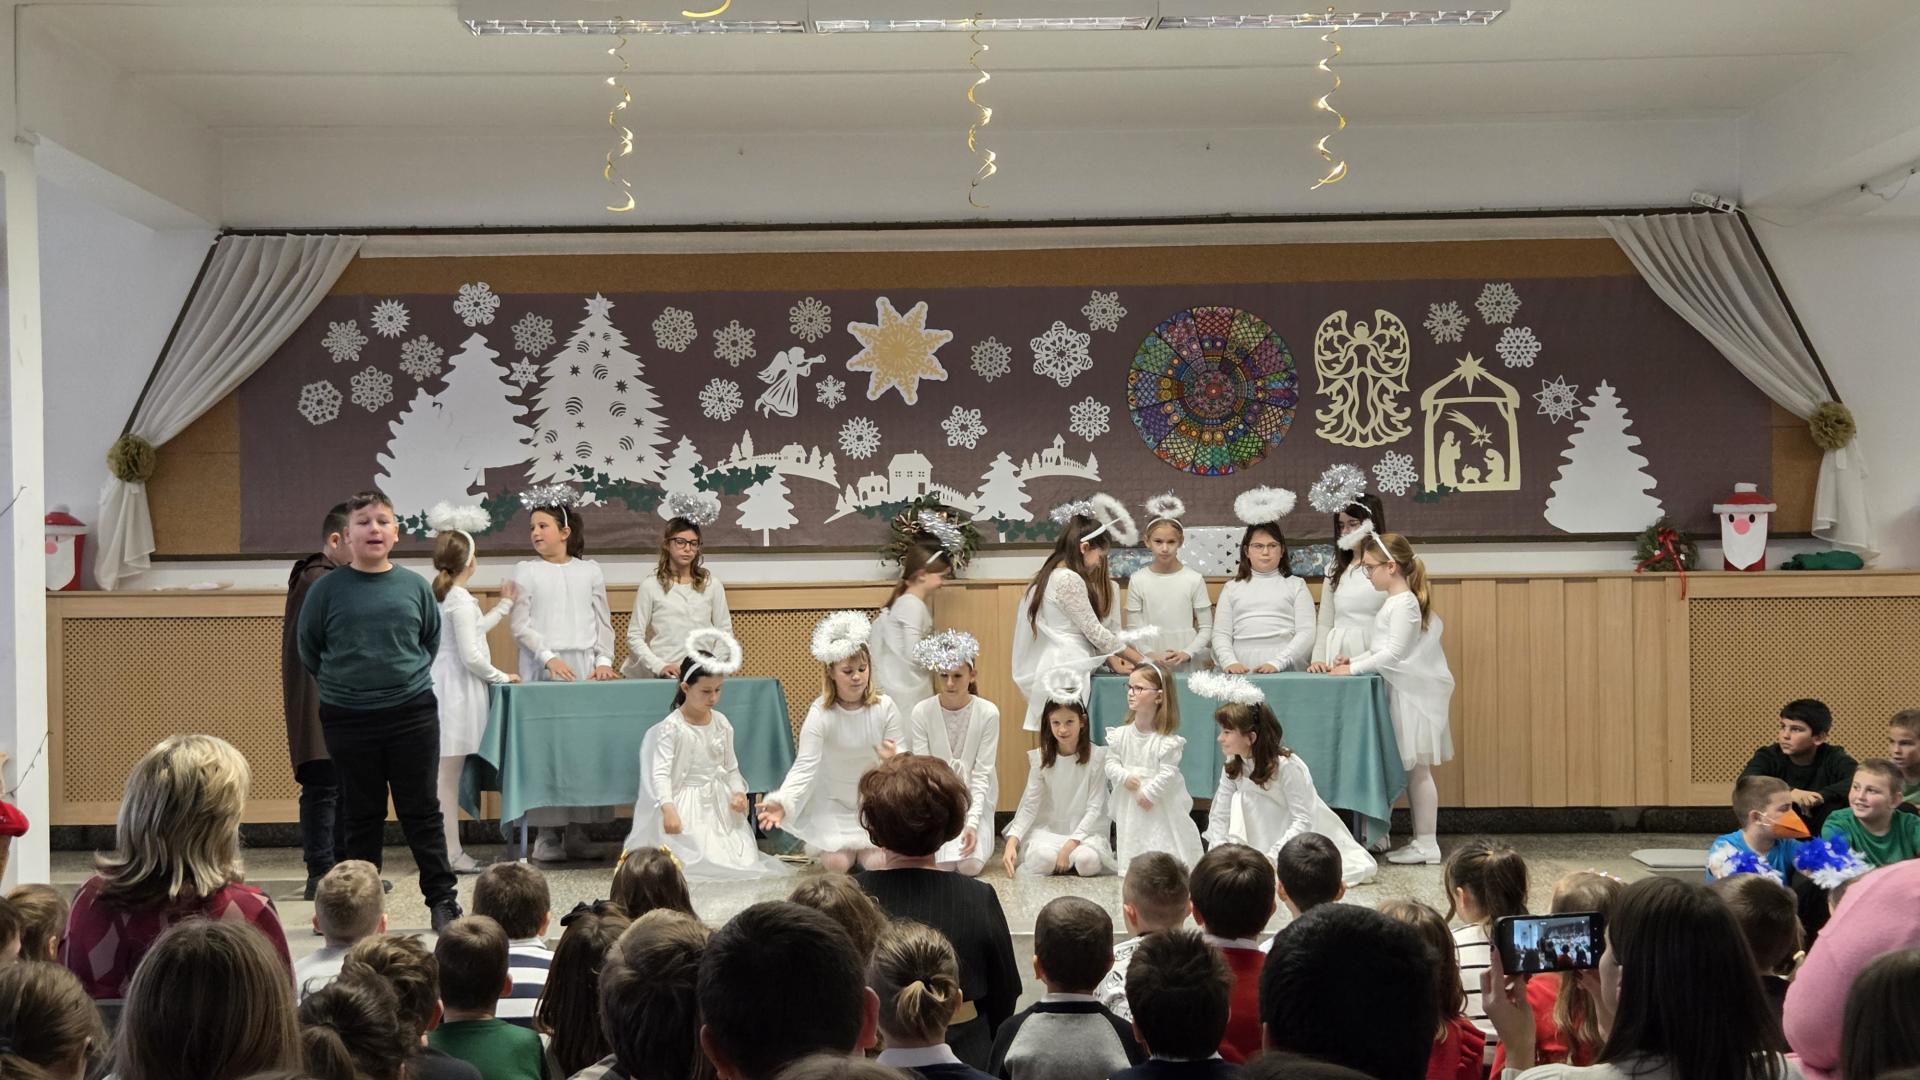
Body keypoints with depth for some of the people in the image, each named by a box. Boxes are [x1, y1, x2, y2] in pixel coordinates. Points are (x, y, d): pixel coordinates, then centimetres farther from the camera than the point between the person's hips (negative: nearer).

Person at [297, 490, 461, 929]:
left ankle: (441, 898, 15)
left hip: (413, 714, 1)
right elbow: (308, 648, 7)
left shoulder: (415, 586, 1)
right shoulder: (327, 589, -4)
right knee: (361, 815, 10)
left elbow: (432, 639, 16)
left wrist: (411, 675, 10)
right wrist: (340, 682, 9)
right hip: (348, 719, 0)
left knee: (422, 811, 7)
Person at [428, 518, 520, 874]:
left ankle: (449, 850, 16)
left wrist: (504, 605, 38)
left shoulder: (439, 595, 13)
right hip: (458, 692, -9)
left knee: (447, 774, 11)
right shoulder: (461, 600, -14)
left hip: (442, 689, 9)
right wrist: (501, 677, -4)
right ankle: (450, 854, -2)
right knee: (448, 774, -6)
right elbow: (471, 656, -18)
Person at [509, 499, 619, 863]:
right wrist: (549, 657, -12)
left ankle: (578, 830, 4)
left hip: (585, 666, 2)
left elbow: (603, 622, 11)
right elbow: (520, 625, -1)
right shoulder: (525, 572, 5)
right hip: (543, 668, -2)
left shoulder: (590, 570, 12)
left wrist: (604, 660, -2)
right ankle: (546, 833, -2)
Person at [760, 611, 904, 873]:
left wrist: (894, 758, -35)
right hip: (834, 802, -1)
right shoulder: (820, 714, -20)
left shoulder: (884, 707, -13)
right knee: (837, 864, -15)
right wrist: (782, 802, -41)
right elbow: (805, 766, -24)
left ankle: (861, 847, 25)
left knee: (878, 863, -13)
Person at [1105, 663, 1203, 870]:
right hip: (1130, 805, 4)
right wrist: (1125, 777, -16)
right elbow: (1111, 764, 1)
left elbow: (1168, 773, -17)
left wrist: (1149, 793, -18)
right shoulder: (1120, 735, -2)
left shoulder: (1167, 739, -16)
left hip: (1161, 805, -4)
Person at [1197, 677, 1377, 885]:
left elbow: (1303, 820, -24)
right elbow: (1219, 816, -3)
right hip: (1265, 838, 6)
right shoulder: (1232, 768, -5)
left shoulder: (1287, 766, -23)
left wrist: (1273, 855, -31)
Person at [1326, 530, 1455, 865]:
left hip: (1413, 694, -9)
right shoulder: (1394, 602, 14)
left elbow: (1394, 653, -20)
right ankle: (1422, 840, 15)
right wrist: (1353, 661, 5)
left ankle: (1426, 844, 0)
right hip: (1403, 693, 9)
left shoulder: (1404, 603, -16)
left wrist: (1354, 668, -15)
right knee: (1412, 769, 10)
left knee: (1417, 768, -5)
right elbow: (1382, 650, 17)